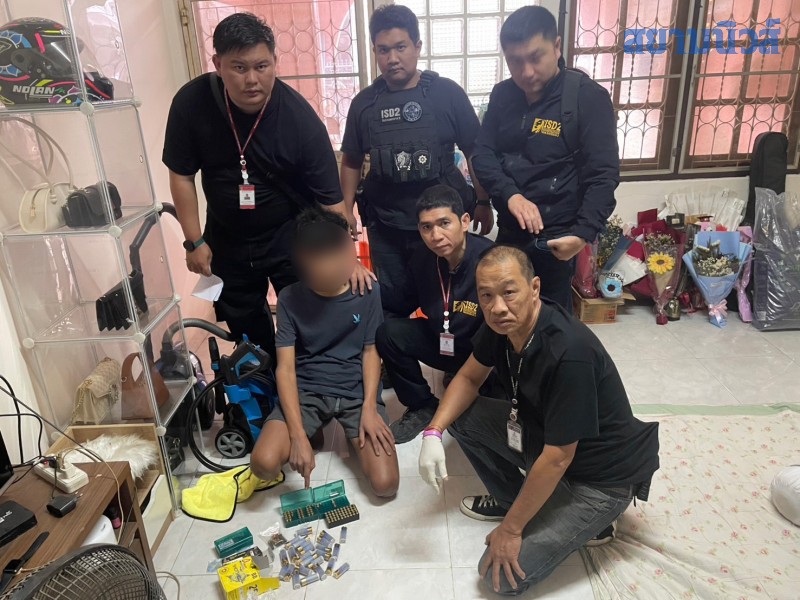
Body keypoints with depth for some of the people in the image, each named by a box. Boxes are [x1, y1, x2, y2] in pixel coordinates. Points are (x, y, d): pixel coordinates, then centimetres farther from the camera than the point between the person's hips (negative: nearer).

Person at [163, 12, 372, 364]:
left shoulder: (300, 117, -23)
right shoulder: (191, 102, -17)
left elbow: (330, 197, -19)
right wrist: (194, 241, -6)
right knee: (245, 328, 20)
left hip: (290, 238, -2)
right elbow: (182, 175, -6)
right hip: (226, 239, 3)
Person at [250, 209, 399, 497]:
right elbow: (285, 368, -10)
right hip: (306, 390, 1)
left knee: (385, 483, -16)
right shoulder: (290, 298, -6)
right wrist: (298, 434, -20)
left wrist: (369, 407, -13)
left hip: (357, 391, 0)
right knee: (264, 464, -24)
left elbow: (371, 350, 2)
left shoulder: (368, 291, -5)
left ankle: (352, 432, 15)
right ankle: (316, 429, 9)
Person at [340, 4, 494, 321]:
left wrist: (483, 203, -2)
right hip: (385, 226, 2)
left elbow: (476, 152, -1)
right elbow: (351, 161, 10)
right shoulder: (364, 103, 1)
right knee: (392, 305, 16)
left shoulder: (447, 93, -6)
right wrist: (346, 209, 5)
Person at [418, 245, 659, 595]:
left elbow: (556, 458, -28)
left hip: (599, 477, -7)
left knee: (502, 576, -10)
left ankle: (586, 521, 11)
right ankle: (515, 501, 15)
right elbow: (469, 378, 4)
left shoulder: (569, 354, -35)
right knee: (462, 417, -1)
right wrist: (433, 432, -12)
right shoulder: (502, 325, -11)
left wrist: (511, 528, -16)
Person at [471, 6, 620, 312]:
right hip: (509, 230, 5)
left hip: (555, 236, -4)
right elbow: (482, 153, -1)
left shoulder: (588, 97, -12)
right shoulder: (502, 95, 3)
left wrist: (584, 233, -26)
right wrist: (510, 195, -18)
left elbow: (603, 176, -15)